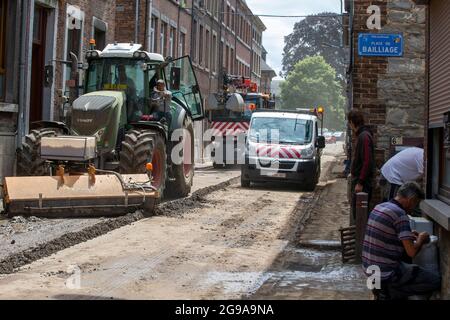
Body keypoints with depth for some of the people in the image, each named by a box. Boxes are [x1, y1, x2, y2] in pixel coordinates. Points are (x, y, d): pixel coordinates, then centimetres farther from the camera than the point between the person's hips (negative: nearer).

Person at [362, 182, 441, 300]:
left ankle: (385, 290, 12)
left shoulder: (378, 207, 8)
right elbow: (412, 252, -20)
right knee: (436, 281, -3)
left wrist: (408, 236, 18)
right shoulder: (400, 215, -18)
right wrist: (421, 239, 0)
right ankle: (389, 293, -4)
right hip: (387, 274, -9)